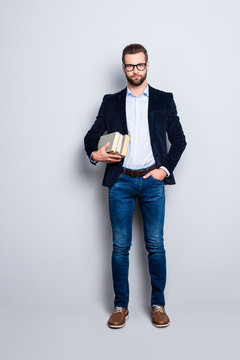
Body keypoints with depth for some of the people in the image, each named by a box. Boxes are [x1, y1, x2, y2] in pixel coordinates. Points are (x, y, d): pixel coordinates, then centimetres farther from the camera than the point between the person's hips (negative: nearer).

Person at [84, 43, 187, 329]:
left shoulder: (164, 100, 9)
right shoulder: (111, 102, 11)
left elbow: (179, 139, 9)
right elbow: (92, 135, 13)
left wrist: (165, 168, -3)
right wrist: (94, 153, -9)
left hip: (152, 181, 0)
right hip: (121, 182, 1)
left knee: (155, 245, 2)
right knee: (120, 246, 4)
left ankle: (158, 305, 16)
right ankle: (120, 306, 15)